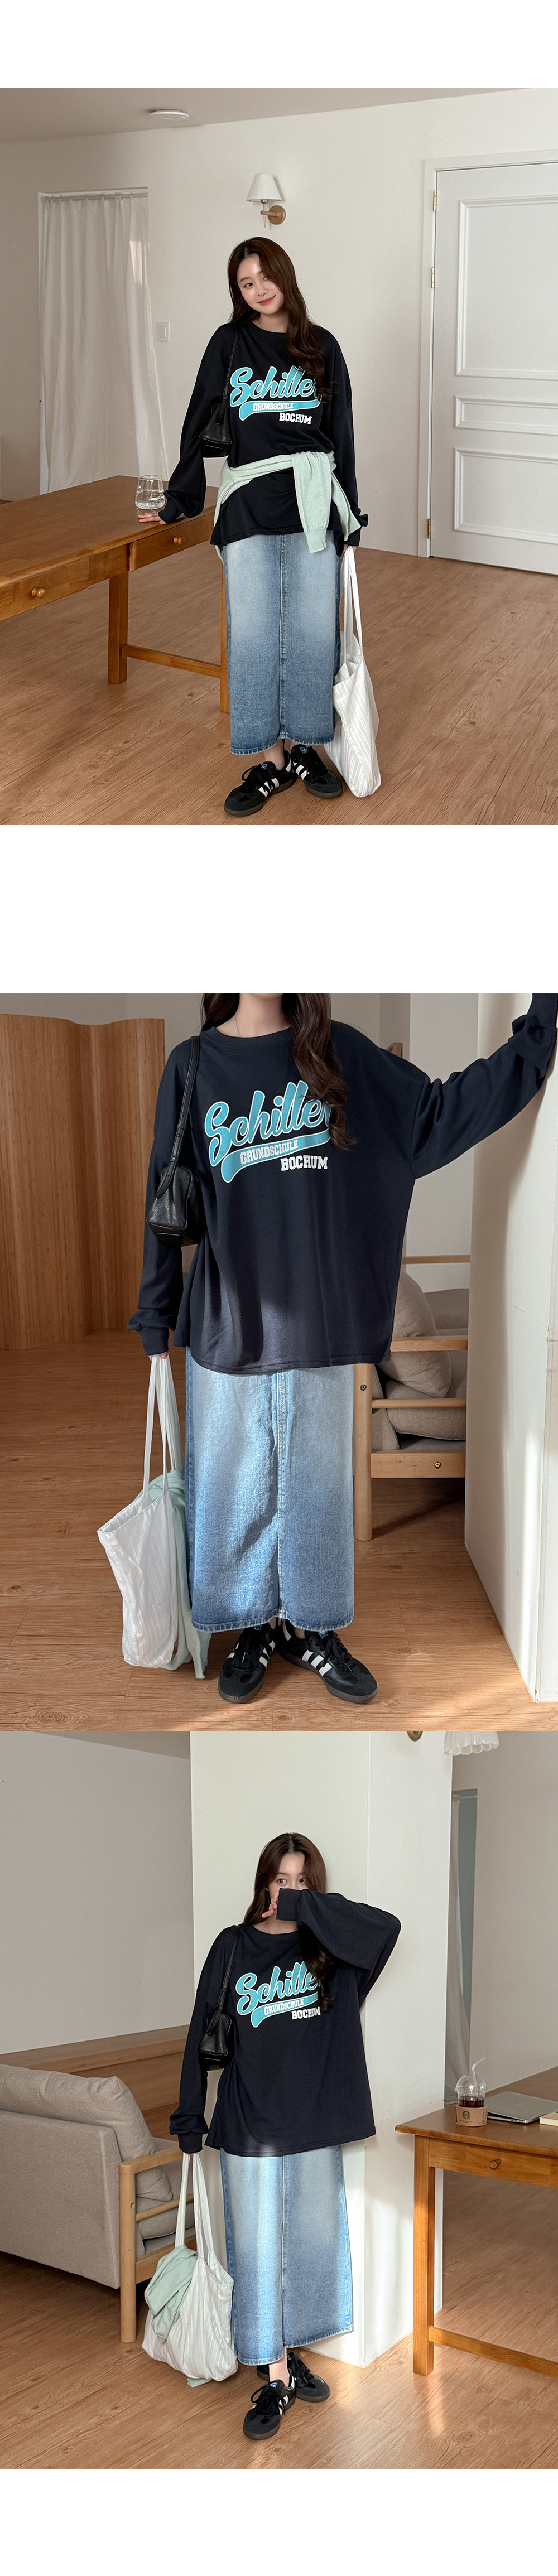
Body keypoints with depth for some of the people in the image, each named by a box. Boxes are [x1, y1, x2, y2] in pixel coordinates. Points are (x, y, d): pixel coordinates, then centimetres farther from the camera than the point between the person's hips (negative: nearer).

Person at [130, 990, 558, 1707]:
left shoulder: (340, 1054, 2)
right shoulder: (193, 1066, 0)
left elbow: (439, 1115, 2)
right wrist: (154, 1316, 4)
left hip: (319, 1321, 1)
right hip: (226, 1323, -1)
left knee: (317, 1483, 10)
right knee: (235, 1486, 7)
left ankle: (311, 1627, 25)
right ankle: (255, 1628, 23)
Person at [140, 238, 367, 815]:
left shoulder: (321, 347, 9)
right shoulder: (229, 344, 7)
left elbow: (342, 431, 11)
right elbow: (198, 422, 10)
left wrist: (349, 512, 8)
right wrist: (180, 500, 10)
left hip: (314, 505, 1)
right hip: (249, 505, -1)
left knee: (313, 628, -1)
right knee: (253, 632, -5)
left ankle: (302, 745, 13)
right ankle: (270, 758, 2)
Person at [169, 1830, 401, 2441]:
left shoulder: (330, 1949, 1)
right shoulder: (233, 1949, 0)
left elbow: (386, 1927, -20)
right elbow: (203, 2035, 2)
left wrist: (306, 1905, -21)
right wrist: (190, 2120, 0)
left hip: (316, 2123, 2)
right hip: (249, 2125, -1)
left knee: (311, 2242, 11)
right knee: (257, 2249, 1)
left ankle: (286, 2353, 28)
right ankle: (274, 2377, 10)